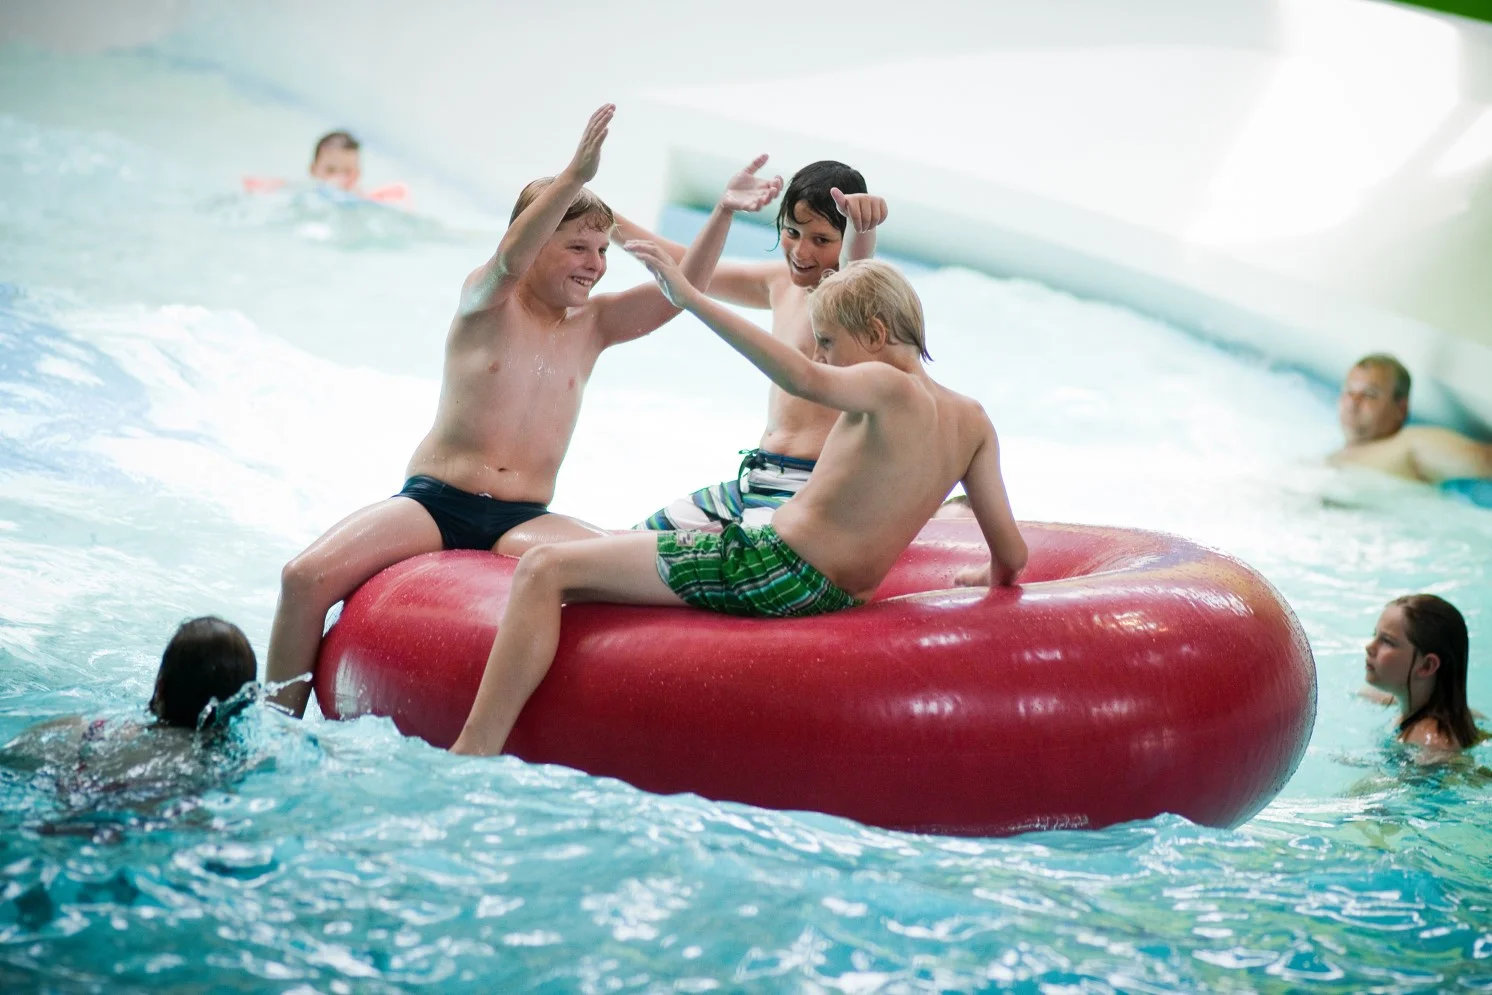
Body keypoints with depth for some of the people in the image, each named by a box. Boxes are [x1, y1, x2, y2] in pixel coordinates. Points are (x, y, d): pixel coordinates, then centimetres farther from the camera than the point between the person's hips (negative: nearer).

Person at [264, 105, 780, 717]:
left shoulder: (593, 326, 12)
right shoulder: (485, 304, 2)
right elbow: (509, 261, -22)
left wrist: (722, 213, -16)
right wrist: (575, 176, -35)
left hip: (524, 519, 2)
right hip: (433, 500, -2)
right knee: (306, 577, -22)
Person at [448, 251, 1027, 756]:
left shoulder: (888, 387, -14)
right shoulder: (973, 421, 7)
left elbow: (805, 380, -35)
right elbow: (1012, 554, 7)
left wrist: (691, 299, -34)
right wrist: (990, 579, 30)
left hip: (771, 569, -9)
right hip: (837, 599, 10)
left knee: (543, 570, -9)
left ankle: (473, 752, -19)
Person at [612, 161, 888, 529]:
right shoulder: (782, 282, 13)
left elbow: (855, 262, -36)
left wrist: (862, 223, -59)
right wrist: (611, 222, 25)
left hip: (812, 490, -9)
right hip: (754, 480, 9)